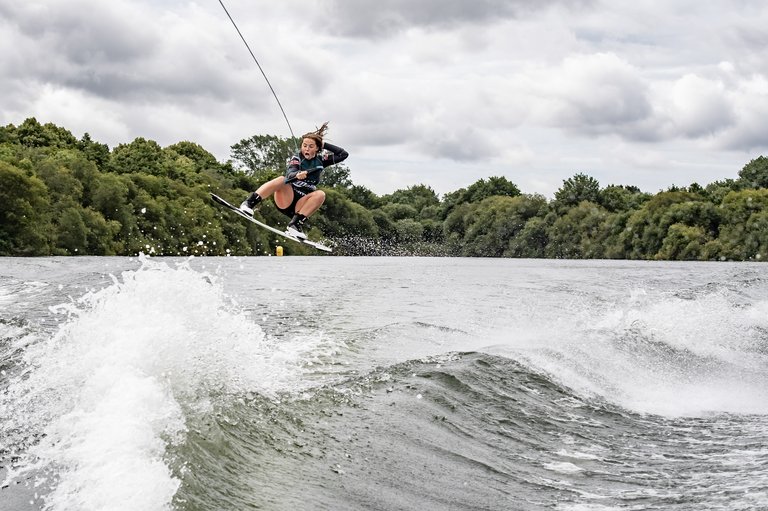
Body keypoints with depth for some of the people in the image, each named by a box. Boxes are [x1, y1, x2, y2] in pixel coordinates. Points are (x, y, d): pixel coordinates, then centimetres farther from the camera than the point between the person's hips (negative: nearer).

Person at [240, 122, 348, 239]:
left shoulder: (320, 160, 10)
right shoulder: (297, 158, 0)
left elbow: (344, 154, 11)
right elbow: (289, 174, -21)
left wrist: (325, 145, 5)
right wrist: (297, 175, -44)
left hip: (301, 204, 3)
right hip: (286, 198, -3)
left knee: (320, 194, -26)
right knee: (282, 180, -33)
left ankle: (295, 224, -35)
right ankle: (249, 204, -45)